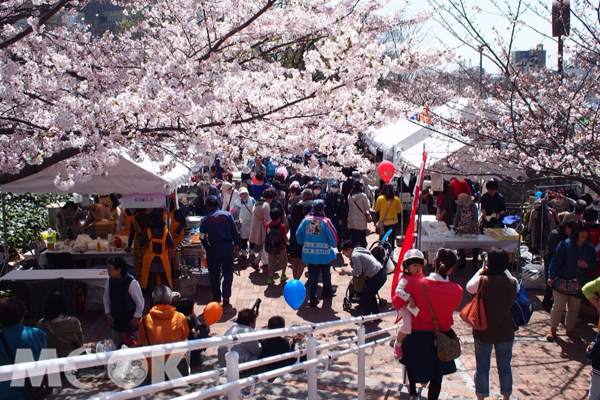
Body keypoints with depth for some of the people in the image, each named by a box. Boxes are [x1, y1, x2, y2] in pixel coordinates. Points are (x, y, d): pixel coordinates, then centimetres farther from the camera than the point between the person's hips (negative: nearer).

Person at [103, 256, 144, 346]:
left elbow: (140, 302, -14)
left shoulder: (132, 282, -23)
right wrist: (108, 313, 4)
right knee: (116, 345, 15)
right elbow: (106, 298, 10)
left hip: (131, 319, -5)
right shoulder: (110, 281, -5)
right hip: (116, 319, 6)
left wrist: (136, 317, -10)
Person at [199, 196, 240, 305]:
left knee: (214, 274, 12)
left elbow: (202, 237, -4)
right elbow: (235, 231, 0)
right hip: (228, 246, 1)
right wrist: (236, 244, 8)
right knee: (228, 273, 10)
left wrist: (207, 248, 9)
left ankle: (216, 297, 18)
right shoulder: (227, 214, 2)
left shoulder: (205, 219, -1)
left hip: (214, 248, -1)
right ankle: (226, 297, 8)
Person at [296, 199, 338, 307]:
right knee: (326, 274, 21)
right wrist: (333, 245, 7)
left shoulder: (306, 220, -7)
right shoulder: (325, 222, -18)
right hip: (324, 254, -2)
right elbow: (333, 238, -15)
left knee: (312, 276, 10)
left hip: (309, 253, 2)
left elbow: (298, 235, 1)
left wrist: (305, 243, 18)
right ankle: (327, 291, 43)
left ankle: (312, 298, 9)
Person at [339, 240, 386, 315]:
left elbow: (358, 271, -15)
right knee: (370, 295, 24)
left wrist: (346, 273, -7)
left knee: (365, 296, 2)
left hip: (377, 277, -10)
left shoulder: (354, 255, -13)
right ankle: (376, 314, 33)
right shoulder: (359, 250, 16)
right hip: (381, 273, 10)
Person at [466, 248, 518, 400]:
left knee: (482, 367, 13)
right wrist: (505, 270, 6)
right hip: (505, 332, 2)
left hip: (483, 332, -2)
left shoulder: (482, 281, -21)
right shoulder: (512, 283, -13)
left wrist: (481, 271, 5)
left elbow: (469, 287, 0)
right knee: (505, 367, 17)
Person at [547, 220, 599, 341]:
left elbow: (595, 264, 11)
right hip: (563, 282, -4)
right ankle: (552, 329, 12)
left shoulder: (590, 248, 3)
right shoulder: (565, 245, -9)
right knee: (558, 307, -1)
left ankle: (570, 329, 31)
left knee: (574, 308, 14)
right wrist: (551, 277, -16)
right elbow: (556, 261, -10)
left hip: (579, 284, 4)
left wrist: (587, 265, -11)